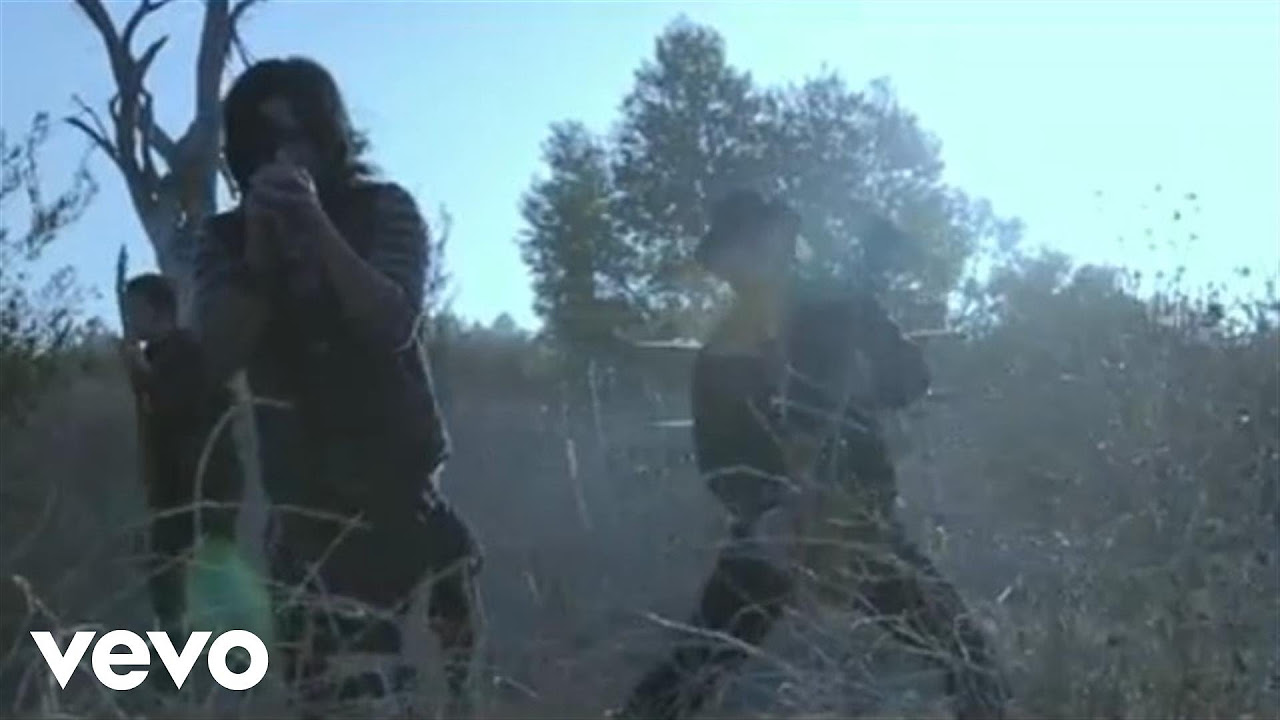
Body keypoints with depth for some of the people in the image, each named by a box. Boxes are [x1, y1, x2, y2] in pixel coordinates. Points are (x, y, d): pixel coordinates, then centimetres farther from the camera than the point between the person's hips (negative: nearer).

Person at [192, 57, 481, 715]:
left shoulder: (384, 209, 0)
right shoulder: (227, 237, 3)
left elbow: (393, 324, -14)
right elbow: (222, 354, -8)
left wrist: (317, 225, -23)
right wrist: (261, 244, -18)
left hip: (403, 478, -1)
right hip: (306, 500, 1)